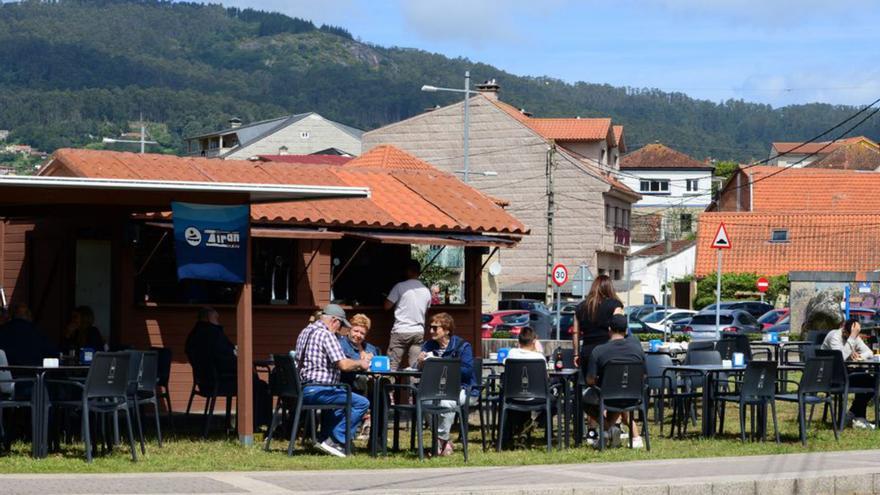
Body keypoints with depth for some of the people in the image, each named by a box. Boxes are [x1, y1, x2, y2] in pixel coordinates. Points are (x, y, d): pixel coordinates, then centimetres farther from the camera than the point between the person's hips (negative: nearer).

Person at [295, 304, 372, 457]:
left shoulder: (305, 332, 19)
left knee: (339, 399, 37)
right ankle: (335, 441, -9)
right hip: (317, 390, -10)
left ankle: (324, 439, 28)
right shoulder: (326, 335, -12)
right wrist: (360, 363, 1)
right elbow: (343, 365, -18)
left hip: (302, 390, 10)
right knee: (362, 403, -11)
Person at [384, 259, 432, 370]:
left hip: (400, 332, -4)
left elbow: (387, 306, -5)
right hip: (419, 332, 4)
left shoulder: (400, 286, -7)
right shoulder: (426, 291, 7)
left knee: (393, 366, 0)